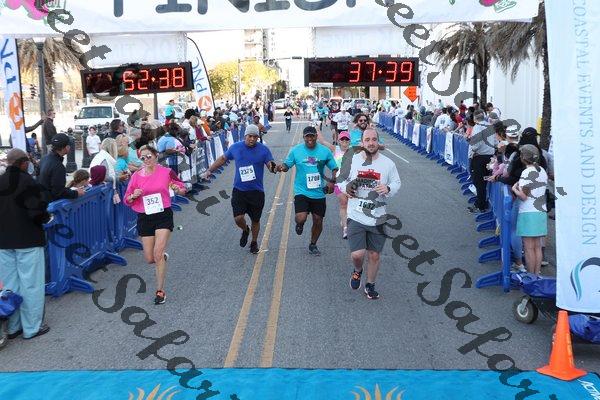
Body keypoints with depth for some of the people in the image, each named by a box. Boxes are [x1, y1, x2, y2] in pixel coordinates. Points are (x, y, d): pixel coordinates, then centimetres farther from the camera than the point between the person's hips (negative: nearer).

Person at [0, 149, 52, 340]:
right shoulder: (27, 181, -15)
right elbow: (37, 211, -19)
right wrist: (46, 217, 0)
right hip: (28, 240, -6)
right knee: (31, 284, 4)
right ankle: (32, 327, 10)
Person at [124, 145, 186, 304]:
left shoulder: (166, 172, -2)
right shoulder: (136, 176, 2)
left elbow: (183, 189, 8)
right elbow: (127, 200, 7)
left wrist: (178, 189, -15)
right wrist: (134, 195, -15)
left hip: (163, 215, -3)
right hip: (144, 218, 3)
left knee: (158, 254, -13)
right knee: (150, 259, 4)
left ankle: (160, 291, -1)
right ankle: (163, 257, 41)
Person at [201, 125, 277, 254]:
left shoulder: (263, 150, -5)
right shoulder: (235, 147, 1)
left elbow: (271, 166, -7)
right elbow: (223, 159, 15)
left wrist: (273, 168, -32)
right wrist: (209, 170, 12)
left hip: (256, 191, -1)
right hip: (239, 190, 1)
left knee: (255, 220, 11)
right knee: (238, 218, -11)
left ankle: (254, 242, 37)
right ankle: (245, 230, 25)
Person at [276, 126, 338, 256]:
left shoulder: (325, 151, -2)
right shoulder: (295, 150, -4)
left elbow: (335, 168, 6)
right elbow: (287, 165, 3)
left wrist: (332, 181, -11)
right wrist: (282, 167, -21)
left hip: (319, 192, 2)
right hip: (301, 191, -2)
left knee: (318, 221, 10)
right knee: (301, 218, -20)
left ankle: (313, 245, 35)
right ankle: (300, 224, 20)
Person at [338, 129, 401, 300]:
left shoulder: (388, 163, -3)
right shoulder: (353, 160, -4)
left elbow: (397, 183, 9)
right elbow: (341, 179, 9)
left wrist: (388, 188, -14)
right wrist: (346, 187, -14)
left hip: (377, 219, 1)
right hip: (356, 216, -1)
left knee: (374, 255, 11)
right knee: (357, 254, -11)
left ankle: (370, 285, 35)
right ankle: (357, 271, 25)